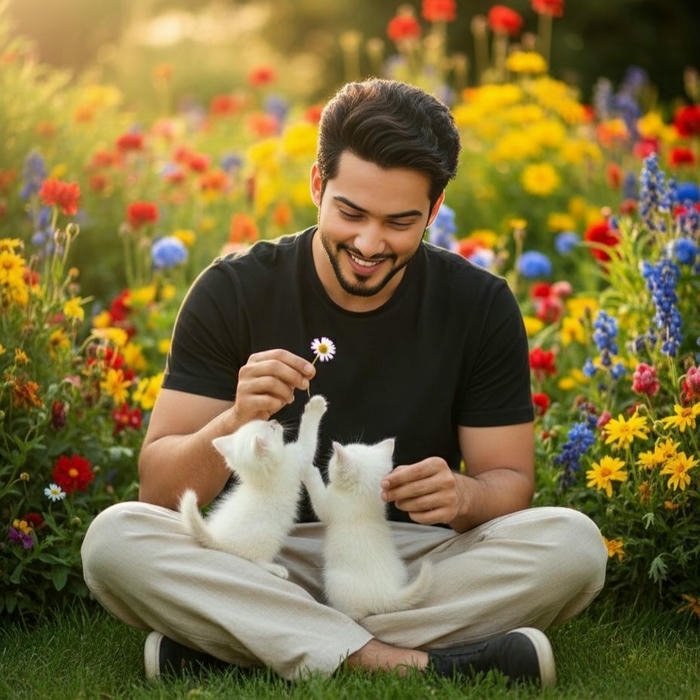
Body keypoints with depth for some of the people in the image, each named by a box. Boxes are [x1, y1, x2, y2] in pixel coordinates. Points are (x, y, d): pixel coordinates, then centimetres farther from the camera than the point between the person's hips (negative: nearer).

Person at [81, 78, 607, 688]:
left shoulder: (481, 306, -1)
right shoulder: (233, 291, -5)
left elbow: (511, 481, 2)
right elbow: (158, 489, -8)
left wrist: (464, 496, -22)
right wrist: (233, 424, -29)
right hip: (259, 565, -1)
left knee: (574, 543, -26)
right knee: (114, 538, -28)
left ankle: (231, 644, -25)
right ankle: (405, 662, -33)